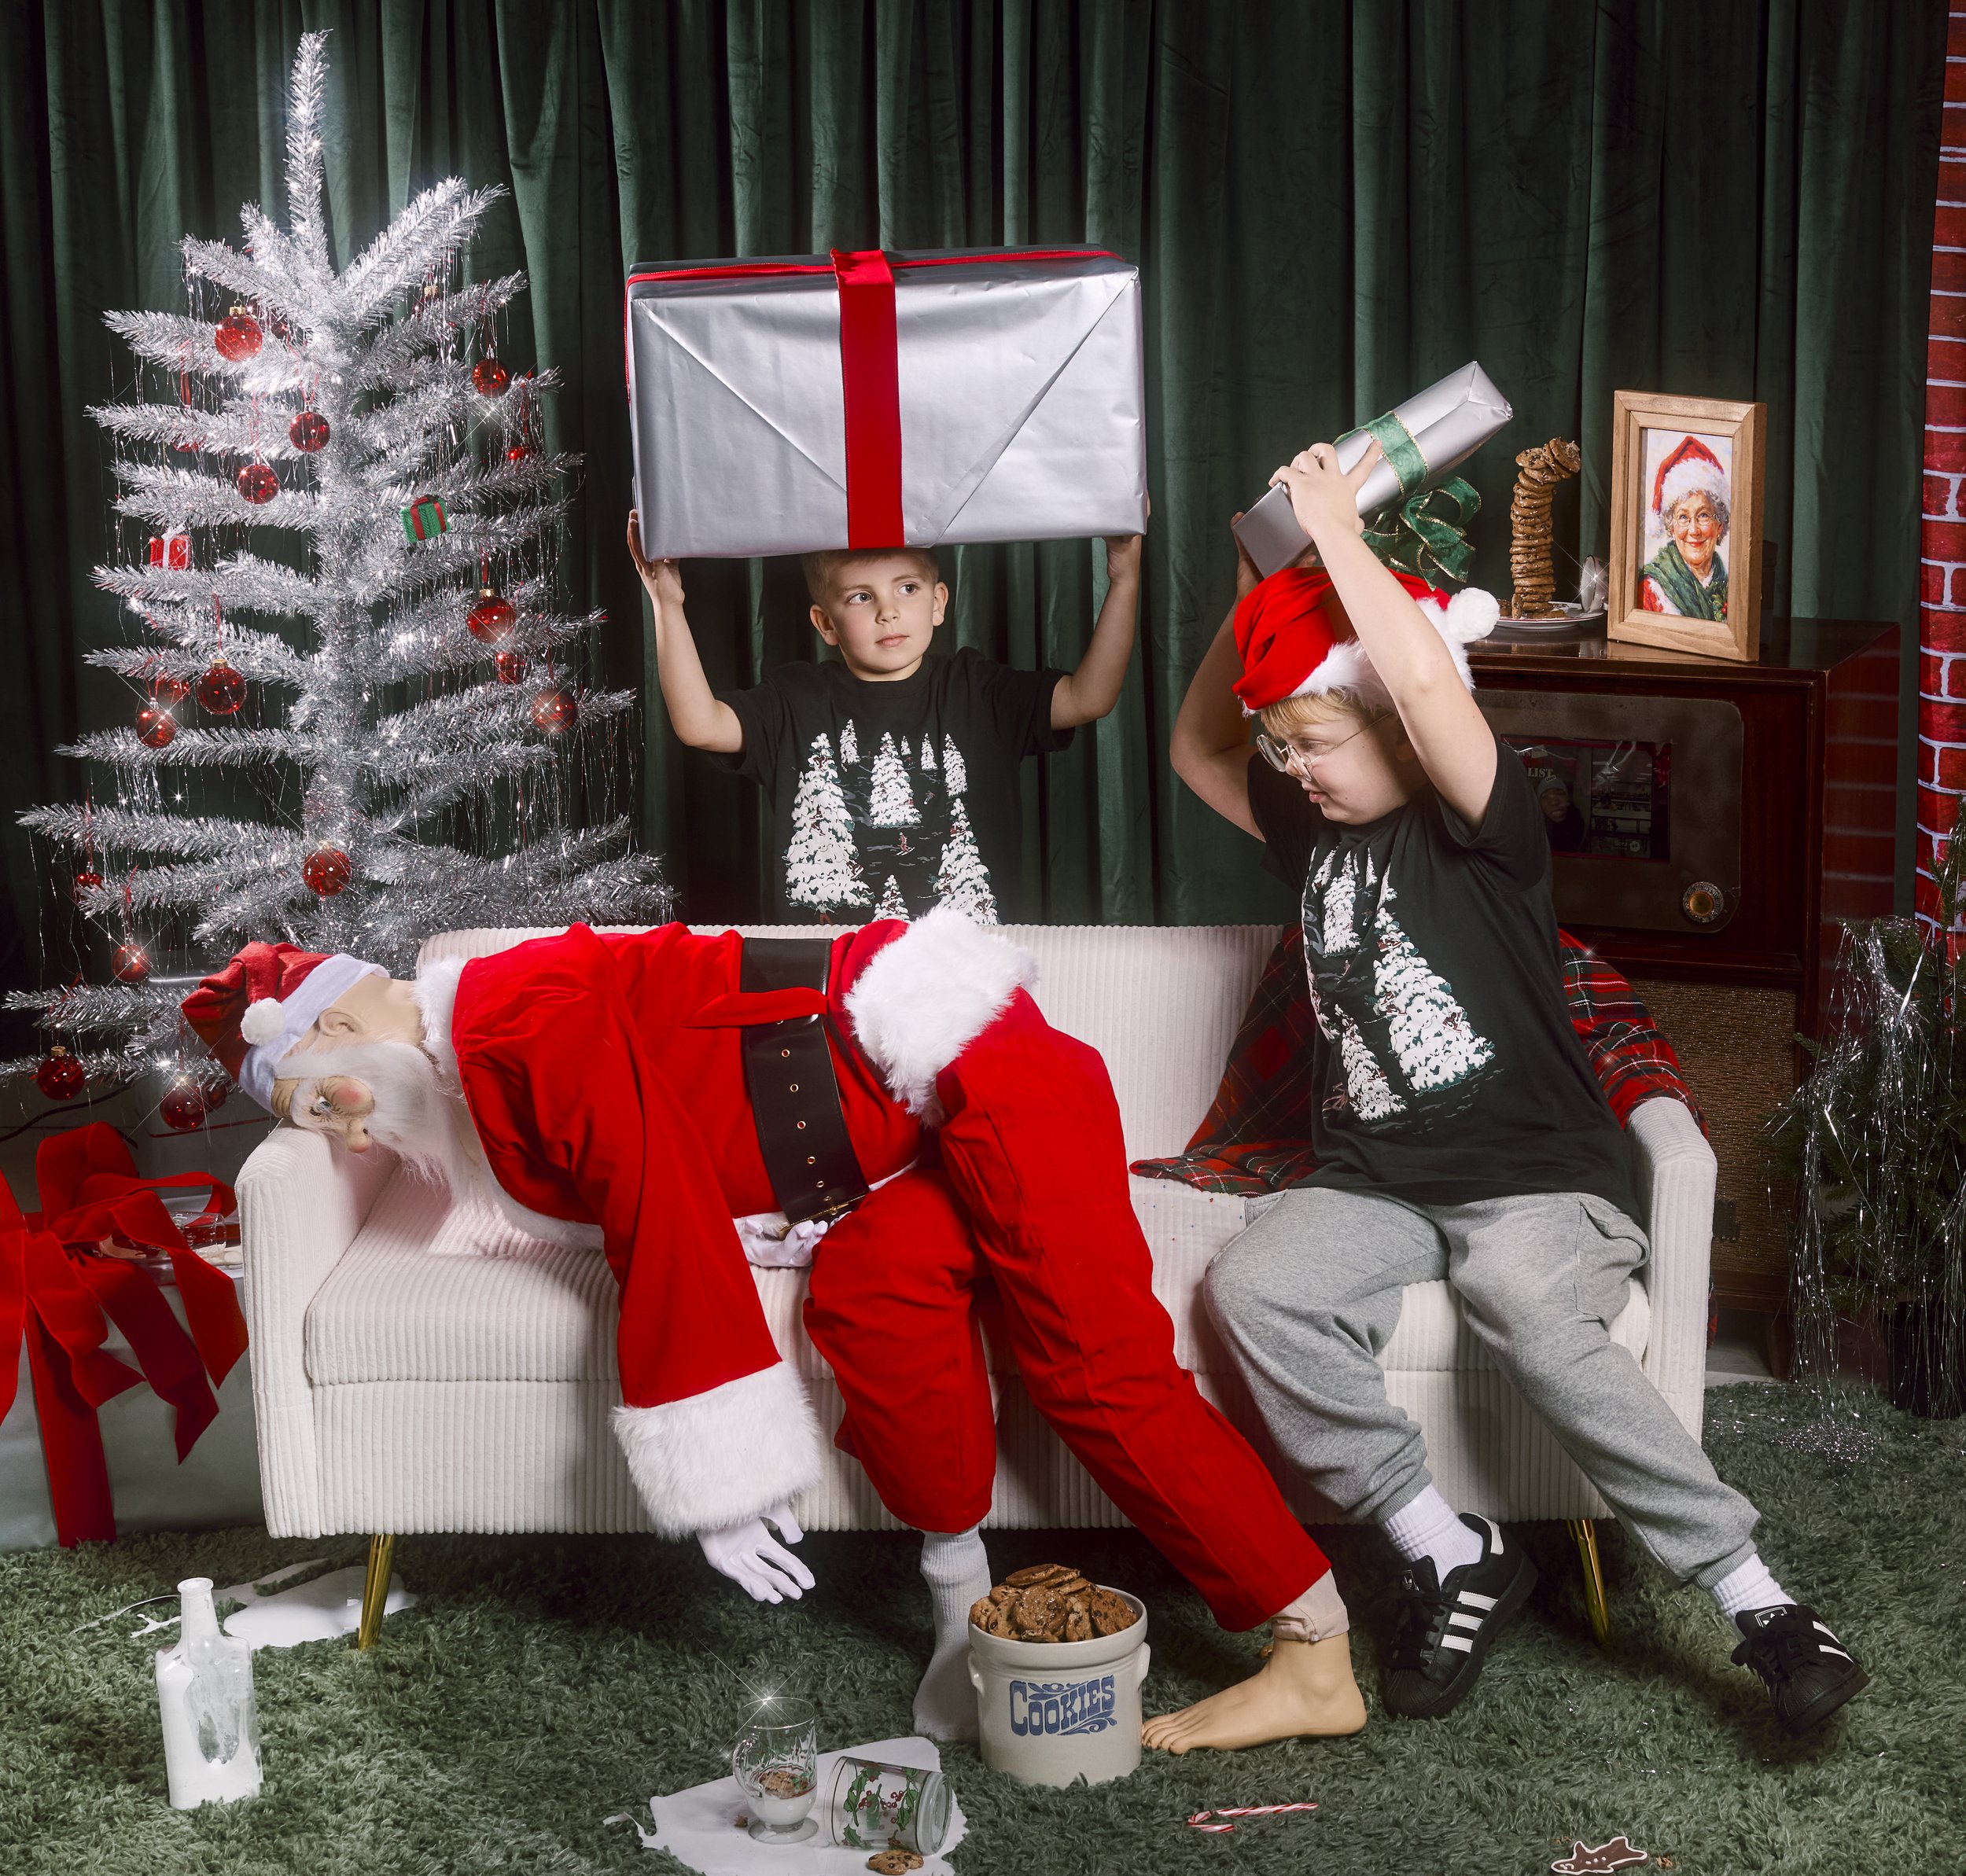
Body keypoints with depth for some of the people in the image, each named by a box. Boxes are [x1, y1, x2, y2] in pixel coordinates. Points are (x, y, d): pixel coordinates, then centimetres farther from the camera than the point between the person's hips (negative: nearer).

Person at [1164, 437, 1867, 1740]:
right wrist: (1258, 592, 12)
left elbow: (1425, 679, -25)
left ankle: (1755, 1598, -26)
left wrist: (1336, 533, -13)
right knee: (1251, 1292, -26)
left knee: (1539, 1328, -37)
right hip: (1373, 1180, 6)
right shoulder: (1316, 830, 16)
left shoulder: (1481, 823, -6)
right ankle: (1454, 1557, -18)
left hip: (1534, 1176, -6)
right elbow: (1196, 750, 26)